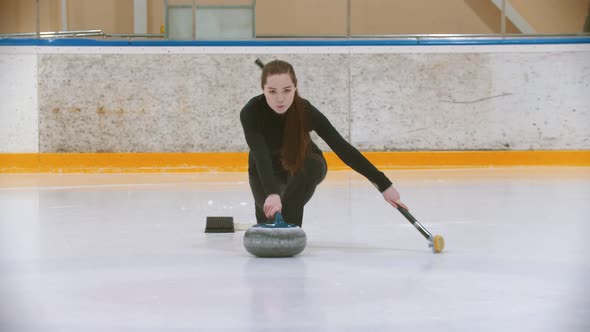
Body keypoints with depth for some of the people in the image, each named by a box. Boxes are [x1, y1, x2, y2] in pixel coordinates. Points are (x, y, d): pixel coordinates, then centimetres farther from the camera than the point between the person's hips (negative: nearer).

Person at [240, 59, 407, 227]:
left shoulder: (305, 111, -33)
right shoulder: (251, 112, -34)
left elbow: (342, 147, -34)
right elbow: (260, 155, -47)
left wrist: (384, 185, -38)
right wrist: (272, 194, -66)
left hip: (302, 164, -1)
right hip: (266, 169, 1)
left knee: (311, 166, -34)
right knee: (268, 209, -19)